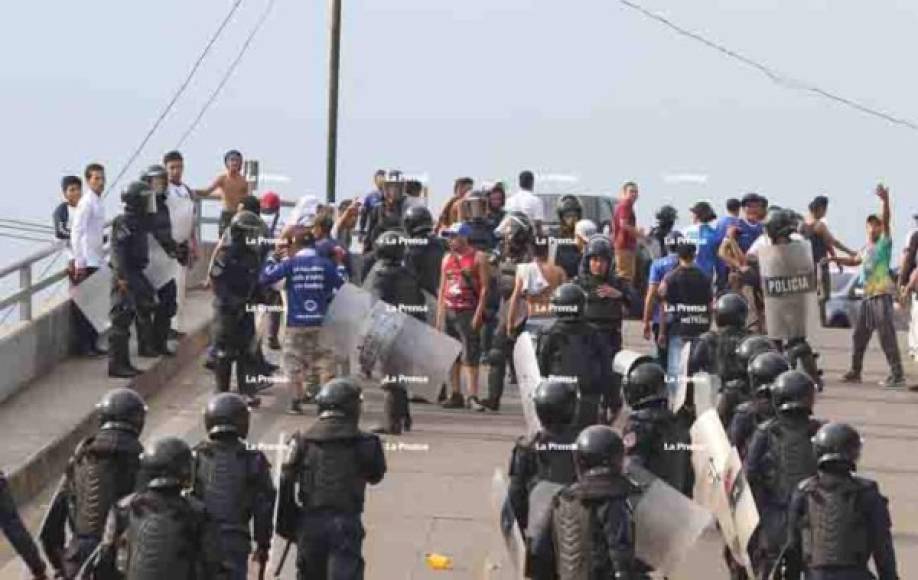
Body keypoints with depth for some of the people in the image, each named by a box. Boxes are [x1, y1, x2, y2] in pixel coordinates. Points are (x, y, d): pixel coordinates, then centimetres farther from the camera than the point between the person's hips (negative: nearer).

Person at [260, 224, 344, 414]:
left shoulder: (290, 264, -5)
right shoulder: (325, 264, -1)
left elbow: (264, 278, -7)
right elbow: (341, 286, 1)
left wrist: (274, 256, 4)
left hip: (296, 322, -1)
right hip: (320, 321, 1)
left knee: (294, 363, 8)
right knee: (324, 363, 8)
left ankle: (296, 402, 8)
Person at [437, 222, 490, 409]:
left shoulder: (478, 258, -2)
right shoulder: (447, 258, 16)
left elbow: (485, 287, -7)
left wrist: (478, 314, -15)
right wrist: (439, 315, 12)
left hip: (468, 312, -6)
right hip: (449, 311, 6)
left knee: (470, 356, -11)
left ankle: (473, 396, -13)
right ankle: (455, 395, 10)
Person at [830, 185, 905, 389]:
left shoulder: (884, 242, -3)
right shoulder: (866, 249, 18)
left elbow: (887, 219, -20)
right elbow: (855, 261, 38)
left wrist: (885, 200, -35)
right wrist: (836, 259, 25)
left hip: (882, 294, -8)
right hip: (867, 295, 8)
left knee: (886, 334, -13)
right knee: (859, 334, 15)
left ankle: (897, 375, -14)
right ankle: (855, 371, 29)